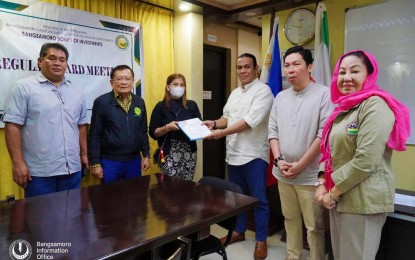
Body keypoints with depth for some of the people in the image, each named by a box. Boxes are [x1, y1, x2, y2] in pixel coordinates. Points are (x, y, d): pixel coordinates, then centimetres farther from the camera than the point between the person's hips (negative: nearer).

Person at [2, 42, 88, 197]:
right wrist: (18, 162, -13)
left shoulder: (76, 91, 12)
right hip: (39, 171, -5)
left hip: (72, 168, 5)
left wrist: (84, 153, 13)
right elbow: (13, 125, -9)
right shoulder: (23, 87, -4)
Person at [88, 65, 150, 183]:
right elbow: (95, 135, -7)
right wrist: (95, 163, -9)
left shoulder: (139, 102, 4)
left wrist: (146, 155, 7)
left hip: (134, 160, 4)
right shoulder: (101, 102, -9)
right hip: (110, 161, -4)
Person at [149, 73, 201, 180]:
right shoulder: (161, 106, 0)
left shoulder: (192, 105, 9)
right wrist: (167, 127, -19)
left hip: (189, 152, 3)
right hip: (169, 153, -3)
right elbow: (153, 133, -4)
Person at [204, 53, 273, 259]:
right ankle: (239, 231, 35)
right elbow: (227, 117, 18)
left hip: (254, 155, -7)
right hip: (233, 153, 7)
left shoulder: (263, 91, -10)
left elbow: (250, 121, -21)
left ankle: (261, 240, 20)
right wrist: (215, 123, -3)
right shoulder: (235, 93, 15)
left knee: (258, 199, 5)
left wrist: (222, 132, -22)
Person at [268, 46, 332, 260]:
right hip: (283, 174, 5)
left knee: (314, 226, 6)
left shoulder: (324, 94, -9)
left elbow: (324, 134, -14)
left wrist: (300, 165, -15)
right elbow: (273, 131, 9)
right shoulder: (280, 97, 8)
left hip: (310, 175, -5)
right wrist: (278, 160, -5)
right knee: (290, 219, 19)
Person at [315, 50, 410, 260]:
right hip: (338, 198, 8)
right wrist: (323, 184, 1)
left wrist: (333, 192, -15)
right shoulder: (344, 108, 13)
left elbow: (365, 160, -23)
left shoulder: (375, 105, -14)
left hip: (363, 200, -8)